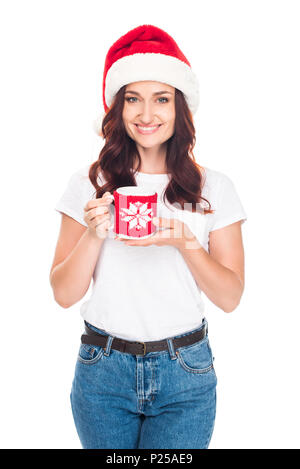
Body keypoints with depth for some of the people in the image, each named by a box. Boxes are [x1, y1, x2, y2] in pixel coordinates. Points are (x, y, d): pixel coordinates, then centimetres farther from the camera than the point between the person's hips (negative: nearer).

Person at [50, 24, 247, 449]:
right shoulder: (88, 183, -1)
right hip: (103, 369, 1)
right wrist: (94, 234, -18)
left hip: (185, 372, 0)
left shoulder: (214, 187, -1)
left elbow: (230, 297, -2)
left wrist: (185, 242, -18)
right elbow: (64, 293, -1)